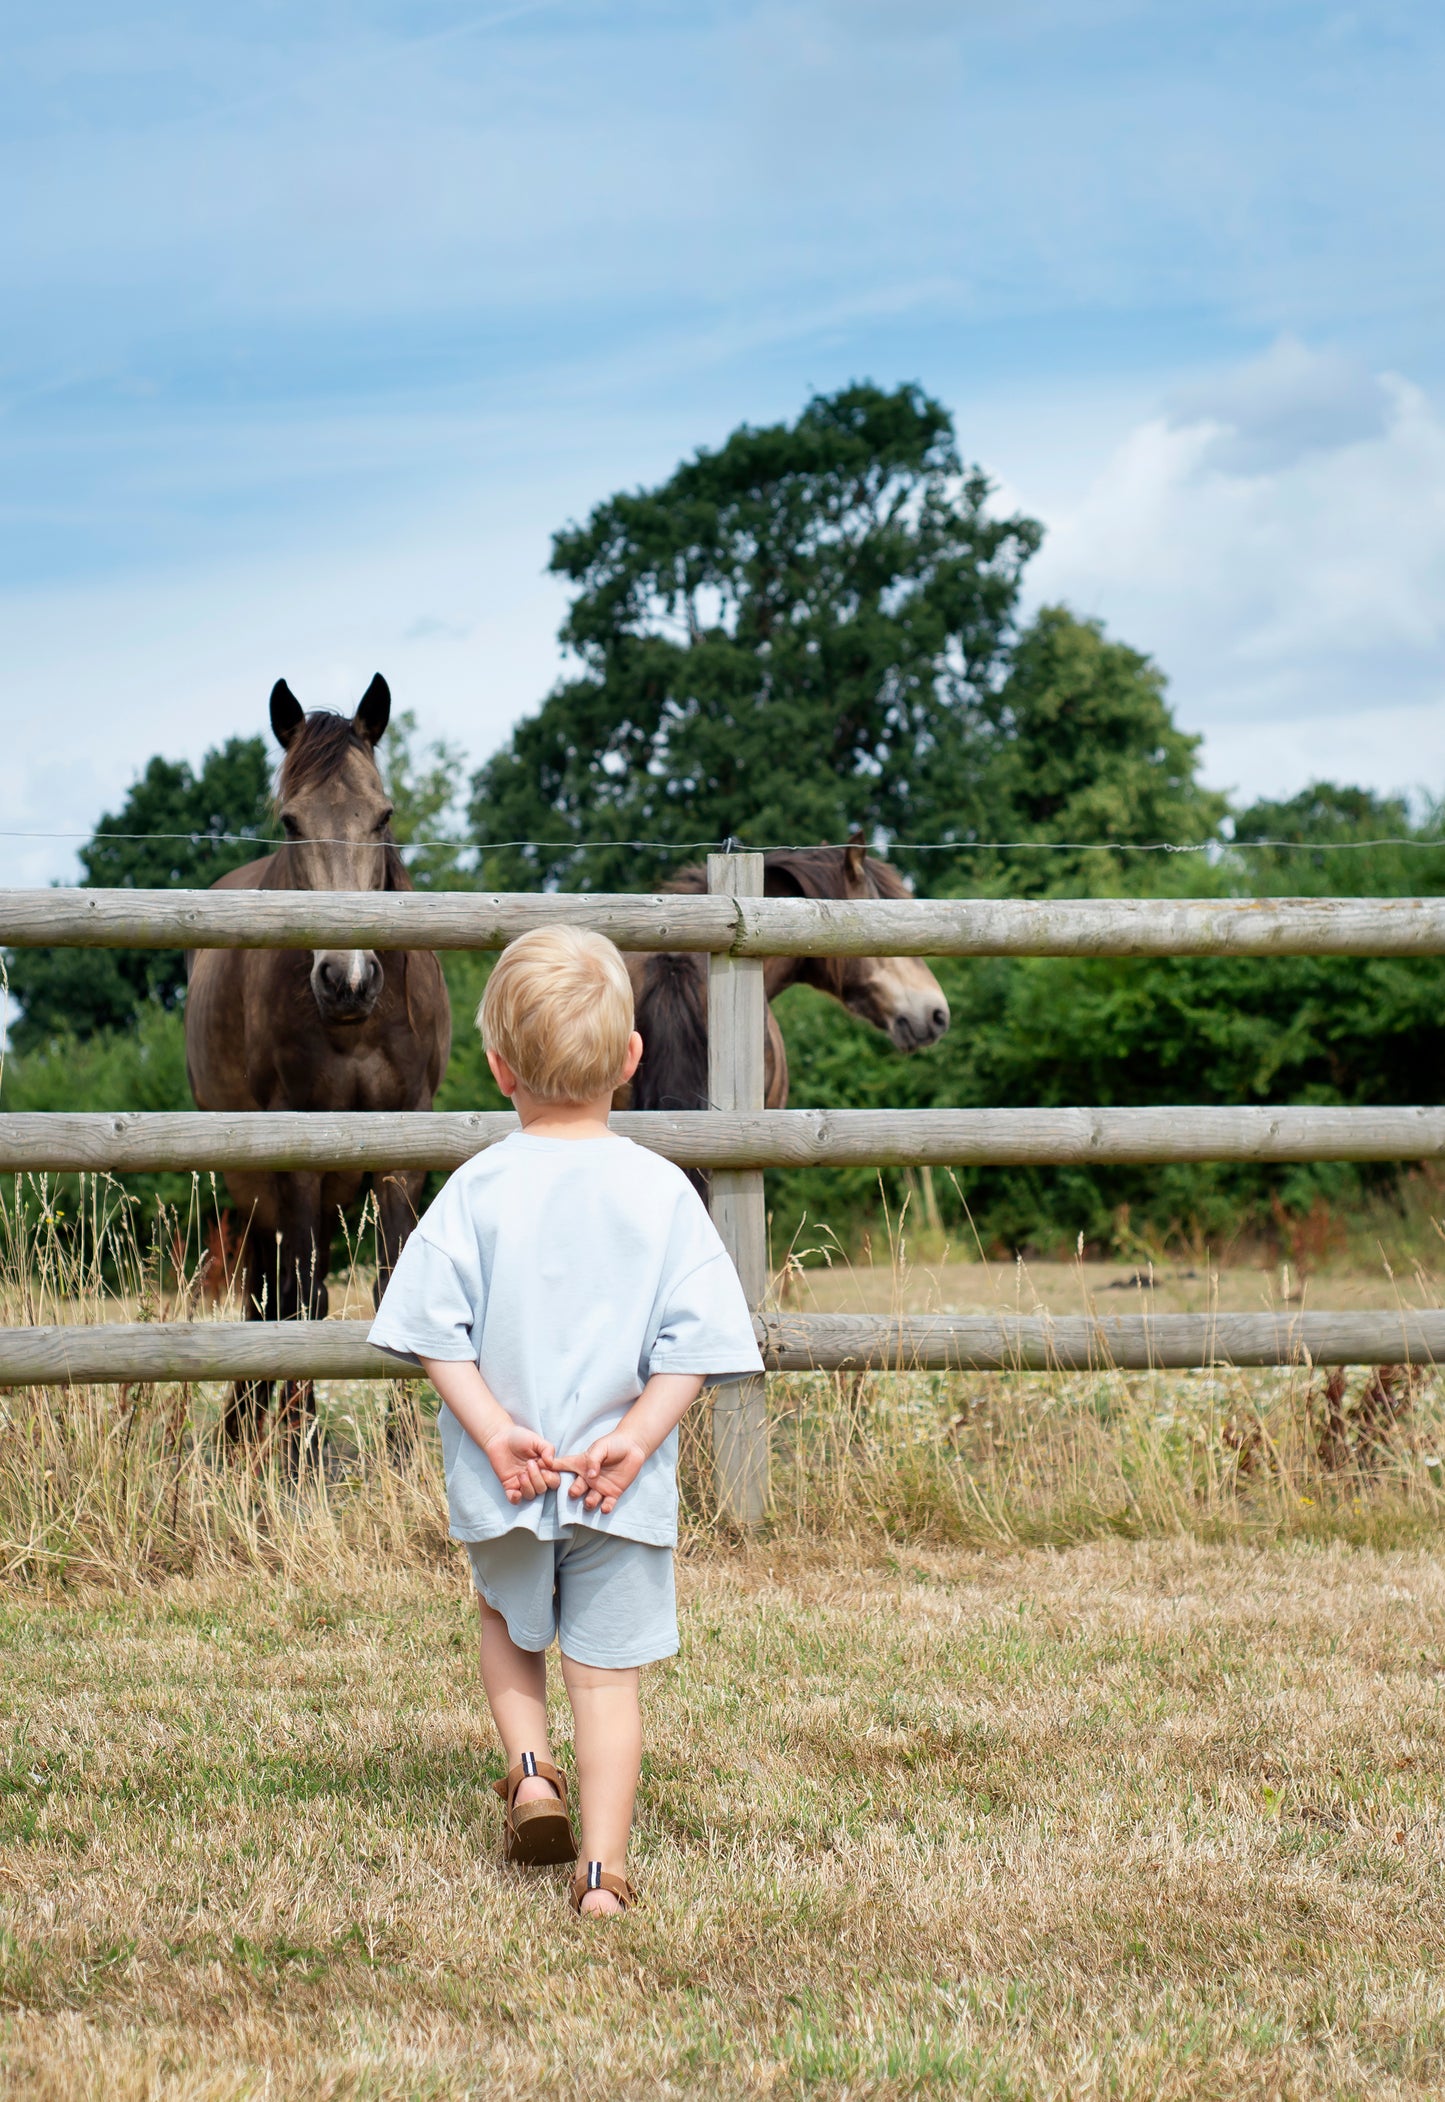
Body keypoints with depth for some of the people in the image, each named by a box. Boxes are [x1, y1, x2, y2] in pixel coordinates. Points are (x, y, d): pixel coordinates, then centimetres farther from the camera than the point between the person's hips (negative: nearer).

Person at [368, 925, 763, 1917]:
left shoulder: (478, 1190, -6)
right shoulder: (662, 1192, -5)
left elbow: (437, 1334, -10)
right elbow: (692, 1346, -10)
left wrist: (494, 1429, -11)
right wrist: (636, 1436, -12)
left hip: (503, 1486, 1)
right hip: (625, 1489, -1)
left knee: (510, 1624, 28)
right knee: (608, 1668, 6)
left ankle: (529, 1763, 10)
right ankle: (604, 1868, 4)